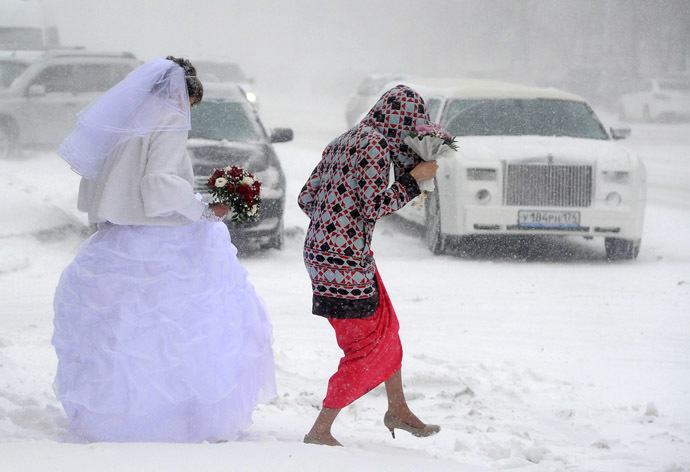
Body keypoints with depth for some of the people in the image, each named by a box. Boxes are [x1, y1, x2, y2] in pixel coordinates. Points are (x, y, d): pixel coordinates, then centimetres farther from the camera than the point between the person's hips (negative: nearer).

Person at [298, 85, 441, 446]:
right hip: (345, 260, -10)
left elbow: (307, 198, 16)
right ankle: (320, 431, 6)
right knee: (366, 350, 0)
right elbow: (376, 206, -20)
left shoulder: (342, 142, 15)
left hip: (320, 251, 10)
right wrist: (414, 179, -9)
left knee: (386, 330, 22)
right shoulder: (376, 144, -13)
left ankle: (398, 410, 37)